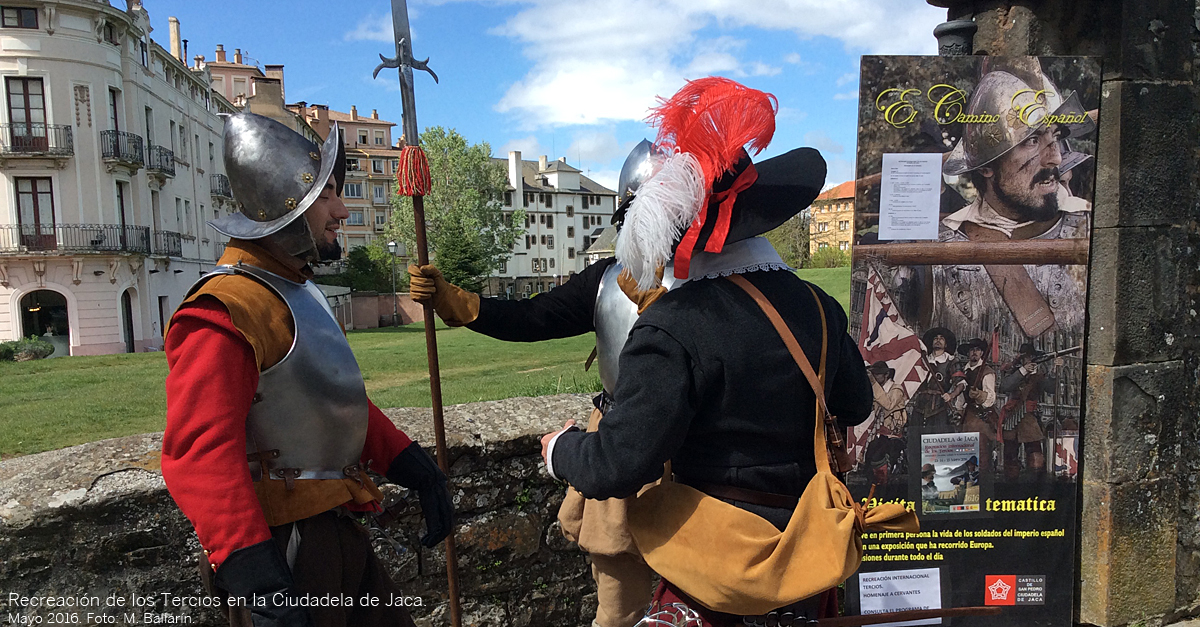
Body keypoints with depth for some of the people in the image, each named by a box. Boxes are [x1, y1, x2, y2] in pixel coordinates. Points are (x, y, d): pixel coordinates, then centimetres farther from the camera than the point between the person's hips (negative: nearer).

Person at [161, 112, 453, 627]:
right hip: (283, 547, -9)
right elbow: (200, 450, -29)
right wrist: (250, 570, -36)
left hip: (338, 531, 10)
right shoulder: (228, 307, -20)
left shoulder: (297, 290, 13)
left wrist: (411, 464, 9)